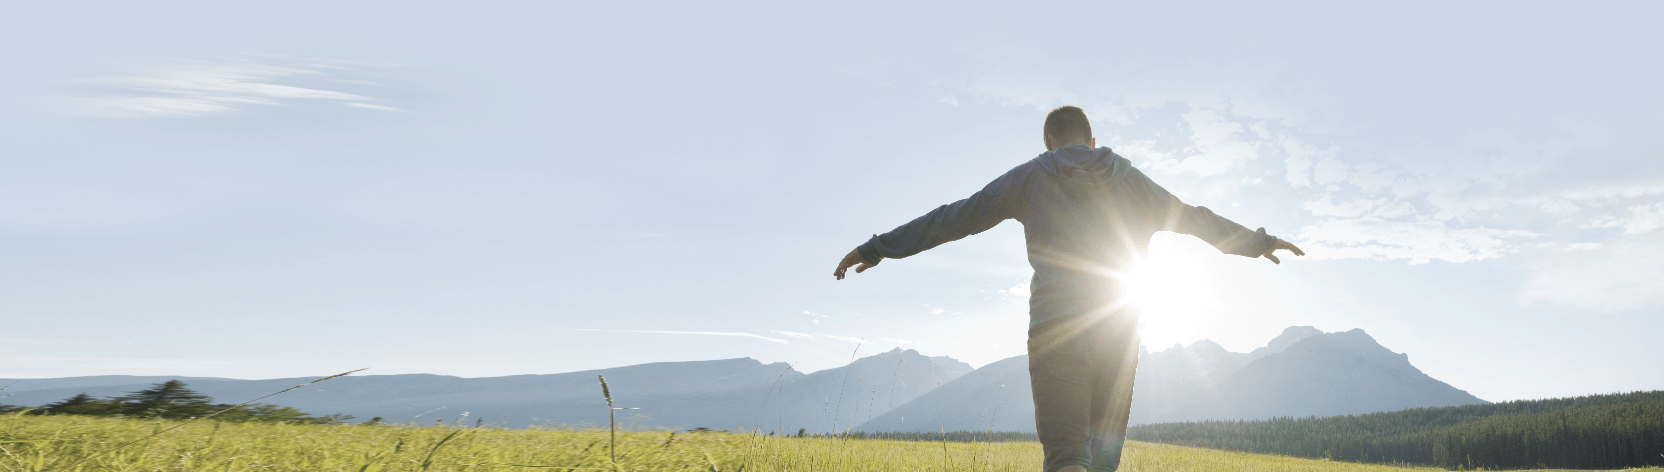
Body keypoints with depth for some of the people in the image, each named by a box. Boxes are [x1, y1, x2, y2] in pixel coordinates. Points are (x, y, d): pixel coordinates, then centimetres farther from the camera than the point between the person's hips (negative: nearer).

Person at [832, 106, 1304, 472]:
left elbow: (952, 218, 8)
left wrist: (879, 247, 15)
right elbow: (1193, 218, 22)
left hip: (1056, 334, -2)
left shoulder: (1030, 176, 8)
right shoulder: (1126, 178, 13)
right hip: (1118, 332, 3)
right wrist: (1258, 241, 37)